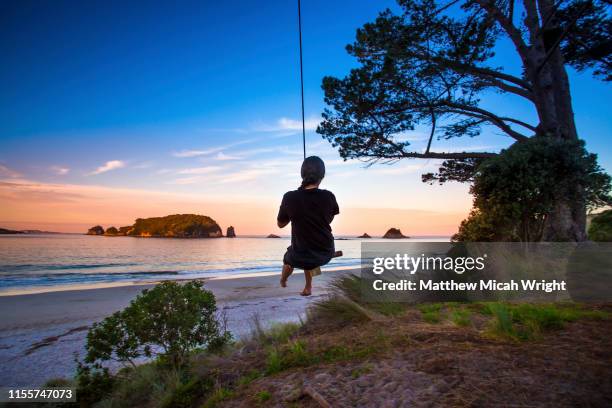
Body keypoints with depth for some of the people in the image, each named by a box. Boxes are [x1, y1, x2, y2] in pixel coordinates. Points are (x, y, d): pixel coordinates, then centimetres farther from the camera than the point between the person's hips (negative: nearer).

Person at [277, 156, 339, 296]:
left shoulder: (289, 198, -17)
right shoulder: (328, 197, -14)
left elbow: (280, 224, 0)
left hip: (301, 257, -1)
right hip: (326, 254, 2)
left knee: (289, 258, 35)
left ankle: (283, 281, 63)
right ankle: (308, 288, 38)